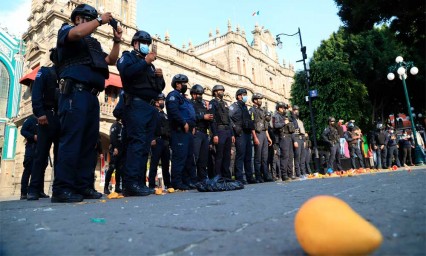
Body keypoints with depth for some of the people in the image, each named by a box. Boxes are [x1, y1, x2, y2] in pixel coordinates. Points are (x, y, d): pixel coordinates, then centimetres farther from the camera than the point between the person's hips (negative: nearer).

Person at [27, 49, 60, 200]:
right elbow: (36, 93, -4)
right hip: (49, 116, -4)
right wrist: (40, 113, -18)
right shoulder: (45, 72, 10)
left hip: (64, 118, 5)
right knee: (41, 154, -6)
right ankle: (34, 189, -3)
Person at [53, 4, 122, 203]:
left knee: (89, 141, 1)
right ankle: (62, 189, -14)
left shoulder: (93, 43, 31)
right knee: (71, 139, -15)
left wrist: (117, 41, 16)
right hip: (75, 92, -7)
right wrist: (100, 20, -2)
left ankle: (83, 186, 4)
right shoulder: (66, 30, 11)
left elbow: (111, 60, 25)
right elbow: (77, 33, -13)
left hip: (92, 95, 8)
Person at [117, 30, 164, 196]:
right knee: (137, 142, -19)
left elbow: (160, 88, 26)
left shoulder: (150, 64, 31)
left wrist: (160, 77, 7)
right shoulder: (127, 57, 12)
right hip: (136, 105, -7)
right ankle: (130, 183, -22)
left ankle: (140, 182, 2)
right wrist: (145, 62, -11)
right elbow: (125, 72, -13)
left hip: (151, 108, 7)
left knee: (145, 145, 1)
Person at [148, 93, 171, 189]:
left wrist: (169, 141, 16)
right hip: (157, 141, -7)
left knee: (166, 164, 8)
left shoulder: (165, 115, 26)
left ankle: (168, 184, 13)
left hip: (166, 141, 7)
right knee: (154, 163, -8)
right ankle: (151, 185, -7)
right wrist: (152, 139, -19)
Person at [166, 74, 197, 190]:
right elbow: (173, 111, -19)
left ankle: (188, 181, 16)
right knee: (180, 157, -11)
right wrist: (184, 123, -18)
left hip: (188, 131, 10)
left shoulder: (183, 98, 28)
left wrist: (192, 126, 12)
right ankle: (177, 182, -8)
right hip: (180, 131, -10)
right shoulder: (173, 95, -2)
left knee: (189, 157, 10)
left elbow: (191, 114, 27)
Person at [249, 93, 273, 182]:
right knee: (258, 158, -4)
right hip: (258, 134, -8)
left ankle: (266, 176, 11)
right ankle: (259, 177, 1)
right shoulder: (252, 110, -3)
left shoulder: (262, 111, 21)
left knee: (265, 157, 8)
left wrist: (268, 137, 17)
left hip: (264, 134, 8)